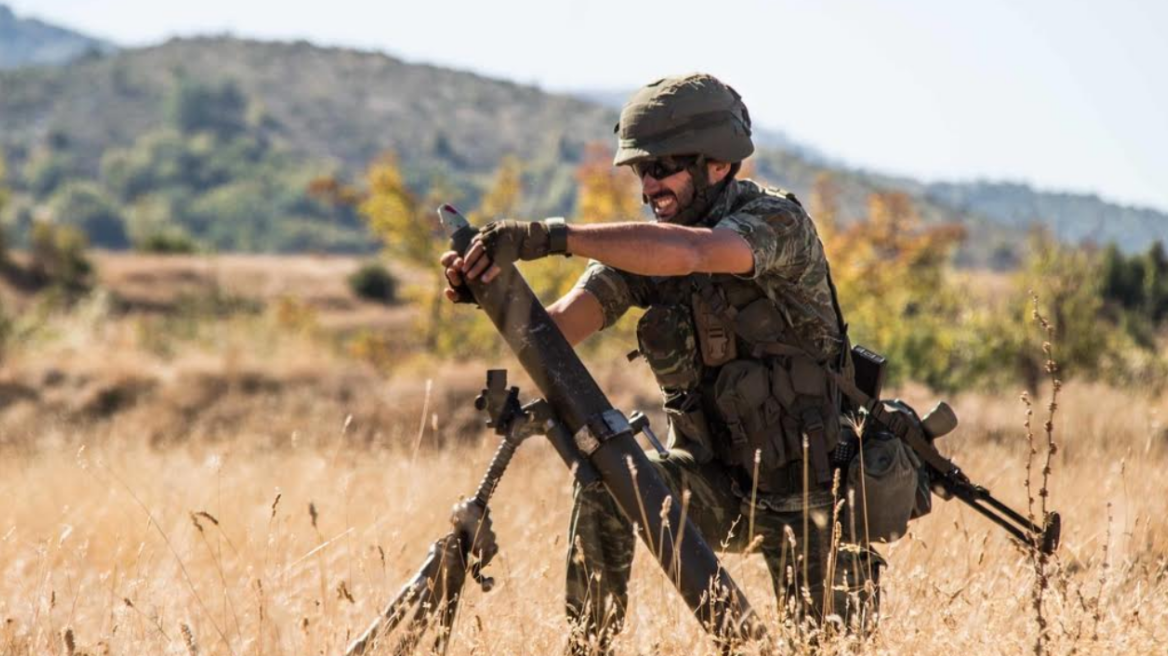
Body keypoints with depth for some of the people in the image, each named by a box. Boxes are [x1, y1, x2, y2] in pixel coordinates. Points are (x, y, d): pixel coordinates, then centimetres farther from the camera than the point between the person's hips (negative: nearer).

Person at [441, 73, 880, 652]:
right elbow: (555, 328, -12)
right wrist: (489, 288, -32)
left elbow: (685, 252, -38)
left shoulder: (775, 220, -16)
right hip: (713, 479, 4)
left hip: (801, 486, -4)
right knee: (603, 487, -22)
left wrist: (550, 236, -43)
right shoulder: (641, 244, 1)